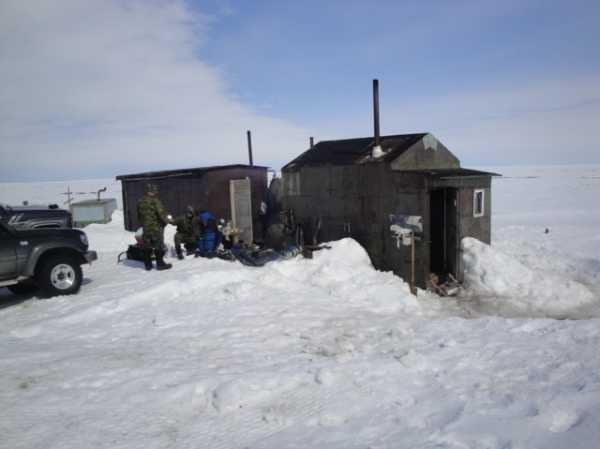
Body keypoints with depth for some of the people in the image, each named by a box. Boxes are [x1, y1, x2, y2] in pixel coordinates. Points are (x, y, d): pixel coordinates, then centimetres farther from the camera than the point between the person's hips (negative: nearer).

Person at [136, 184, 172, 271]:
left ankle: (148, 264, 19)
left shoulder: (140, 202, 7)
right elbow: (161, 213, -19)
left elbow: (139, 216, 15)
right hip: (156, 227, -6)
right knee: (158, 246, 3)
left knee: (146, 246, 12)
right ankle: (160, 264, 8)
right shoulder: (155, 201, -15)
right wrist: (166, 221, -2)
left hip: (145, 228, 6)